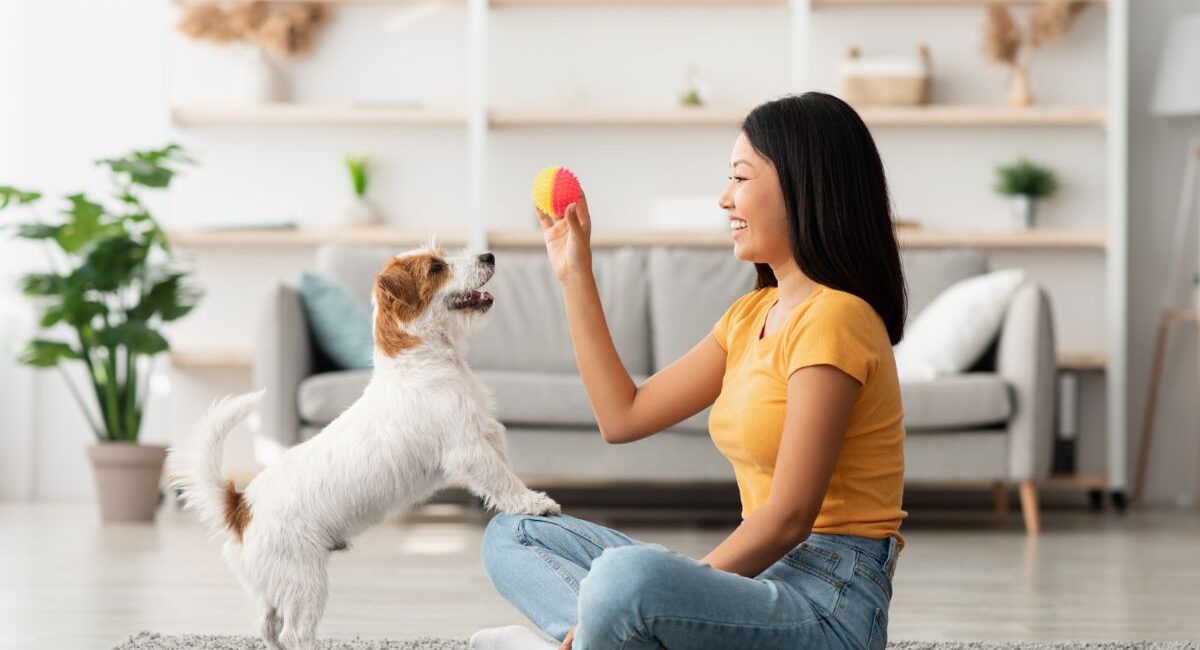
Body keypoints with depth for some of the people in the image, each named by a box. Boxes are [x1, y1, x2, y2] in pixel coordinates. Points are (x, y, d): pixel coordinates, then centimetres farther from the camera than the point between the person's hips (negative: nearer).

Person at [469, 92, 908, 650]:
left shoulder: (833, 317, -13)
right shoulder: (752, 315, 17)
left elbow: (789, 517, -19)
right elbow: (623, 416, 17)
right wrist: (574, 272, 19)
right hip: (766, 578, 10)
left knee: (628, 576, -41)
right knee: (512, 536, 8)